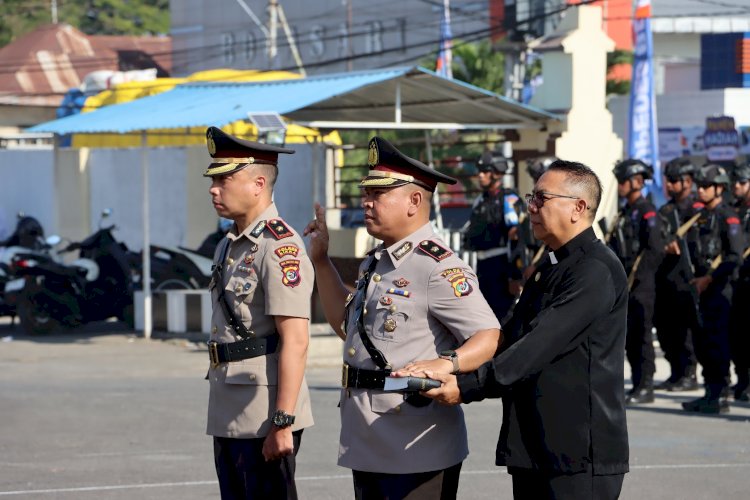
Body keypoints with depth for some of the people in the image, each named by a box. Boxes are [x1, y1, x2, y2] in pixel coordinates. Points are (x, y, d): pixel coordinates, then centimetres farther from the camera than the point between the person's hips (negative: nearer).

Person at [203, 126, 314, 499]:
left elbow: (295, 342, -19)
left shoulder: (281, 247, -14)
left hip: (264, 420, -9)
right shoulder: (229, 247, 15)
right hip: (228, 419, 9)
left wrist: (283, 423, -22)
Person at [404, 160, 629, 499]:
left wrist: (468, 386, -25)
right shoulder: (548, 268, 20)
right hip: (534, 452, 9)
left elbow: (541, 345, -22)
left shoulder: (597, 271, -13)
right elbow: (510, 340, 14)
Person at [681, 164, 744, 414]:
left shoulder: (728, 217, -9)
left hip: (719, 287, -8)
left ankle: (720, 396, -6)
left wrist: (710, 278, -17)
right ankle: (710, 391, 17)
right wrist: (697, 277, 8)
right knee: (701, 341, 9)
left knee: (716, 341, -9)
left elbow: (735, 256, -15)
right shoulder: (702, 216, 16)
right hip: (702, 286, 8)